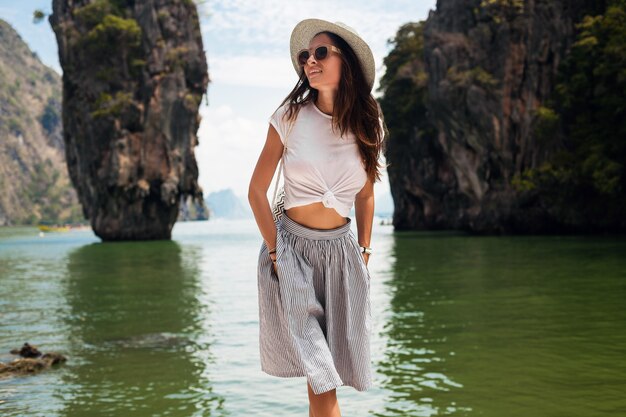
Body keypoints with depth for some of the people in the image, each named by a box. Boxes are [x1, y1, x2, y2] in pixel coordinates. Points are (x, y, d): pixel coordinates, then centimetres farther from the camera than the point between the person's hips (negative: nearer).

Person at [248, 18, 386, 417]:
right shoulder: (290, 118, -7)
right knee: (321, 378, -6)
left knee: (328, 369, 7)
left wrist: (364, 253, 8)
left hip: (341, 250, 3)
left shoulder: (367, 125, 1)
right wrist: (275, 251, -8)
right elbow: (257, 192, -4)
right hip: (291, 246, -3)